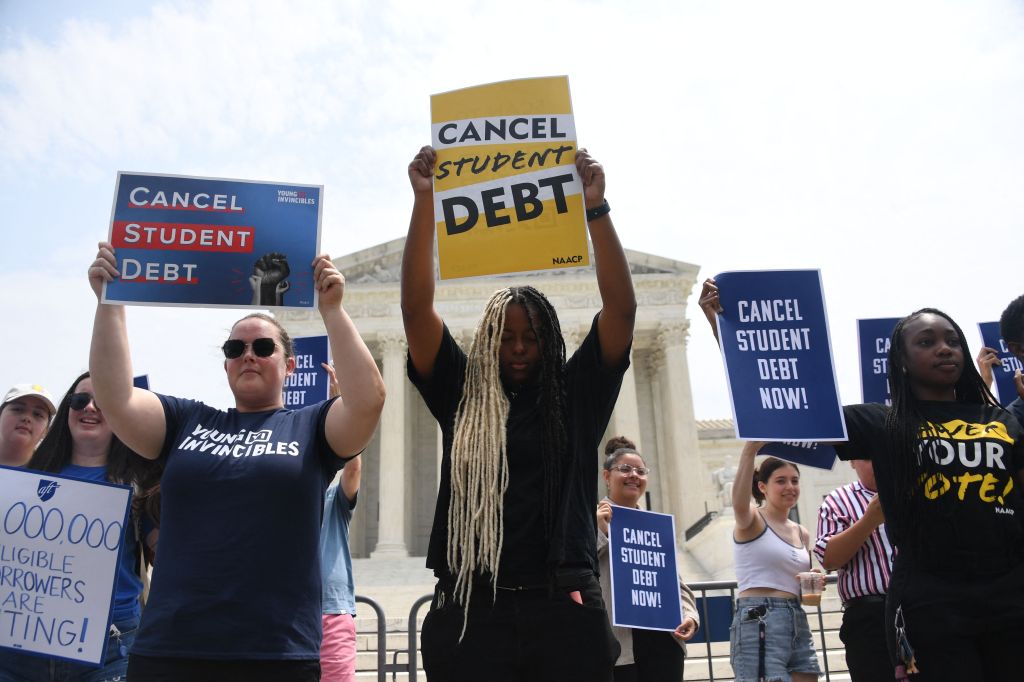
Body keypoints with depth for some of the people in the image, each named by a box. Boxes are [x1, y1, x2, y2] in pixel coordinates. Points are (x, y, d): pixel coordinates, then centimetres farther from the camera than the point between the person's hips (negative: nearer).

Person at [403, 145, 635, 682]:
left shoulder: (576, 396, 8)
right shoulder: (461, 393, 9)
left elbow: (621, 306, 0)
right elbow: (416, 306, 1)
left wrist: (595, 207, -7)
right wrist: (425, 199, -4)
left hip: (564, 608, 0)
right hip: (471, 609, 0)